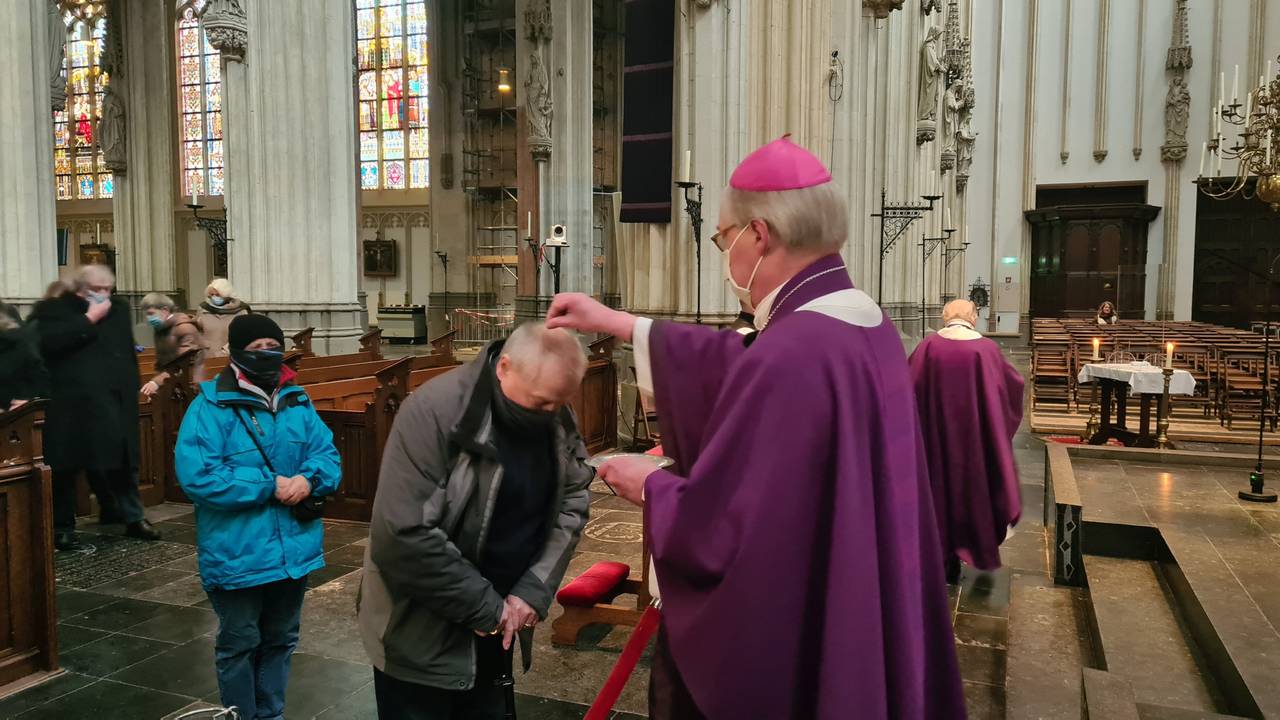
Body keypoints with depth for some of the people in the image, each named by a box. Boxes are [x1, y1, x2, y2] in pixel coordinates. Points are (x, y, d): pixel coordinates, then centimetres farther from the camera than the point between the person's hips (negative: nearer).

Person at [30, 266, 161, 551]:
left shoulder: (118, 308, 15)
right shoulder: (53, 309, -2)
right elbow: (49, 342, -21)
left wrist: (132, 384, 13)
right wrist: (89, 319, -16)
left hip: (115, 399, 5)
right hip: (72, 400, -5)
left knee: (121, 460, 8)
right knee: (66, 465, 2)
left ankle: (132, 517, 16)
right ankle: (61, 526, 13)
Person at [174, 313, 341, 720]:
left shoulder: (298, 402, 4)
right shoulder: (210, 407, -13)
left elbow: (328, 454, 4)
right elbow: (195, 475, -22)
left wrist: (309, 479, -19)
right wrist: (270, 486, -22)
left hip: (294, 549, 5)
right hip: (237, 555, -5)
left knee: (281, 640, 21)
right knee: (239, 645, 13)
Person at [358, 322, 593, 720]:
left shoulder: (558, 422, -4)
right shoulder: (435, 411, -24)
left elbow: (571, 504, 2)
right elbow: (404, 534, -28)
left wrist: (534, 590, -11)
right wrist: (484, 607, -21)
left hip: (496, 625, 6)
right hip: (422, 634, -6)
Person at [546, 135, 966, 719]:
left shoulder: (789, 357, -29)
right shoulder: (868, 326, 1)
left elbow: (715, 528, -26)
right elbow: (742, 369, 14)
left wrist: (649, 485, -5)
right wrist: (616, 323, 18)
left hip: (779, 649, -8)